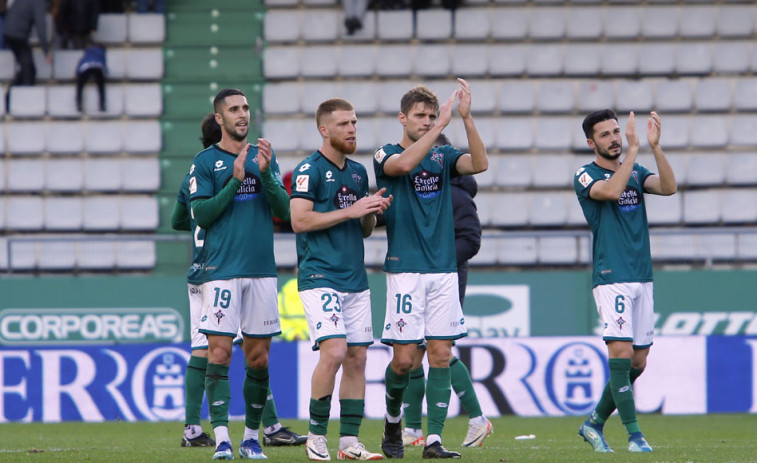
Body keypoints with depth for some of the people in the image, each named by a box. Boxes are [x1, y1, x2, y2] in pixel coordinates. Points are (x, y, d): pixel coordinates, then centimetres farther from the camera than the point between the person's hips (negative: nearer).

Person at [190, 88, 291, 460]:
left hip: (261, 269, 4)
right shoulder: (205, 161, 2)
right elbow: (201, 215, -7)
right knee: (220, 351, -10)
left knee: (258, 357, 5)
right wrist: (235, 181, -15)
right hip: (221, 269, -4)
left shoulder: (264, 157, 12)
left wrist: (265, 174, -11)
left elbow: (284, 210, 4)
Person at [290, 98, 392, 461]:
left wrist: (373, 213, 1)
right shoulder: (309, 170, -6)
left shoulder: (358, 172, 16)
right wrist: (350, 211, -15)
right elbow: (299, 220, -16)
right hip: (320, 277, -7)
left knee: (357, 357, 4)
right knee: (334, 351, -18)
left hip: (355, 279, 7)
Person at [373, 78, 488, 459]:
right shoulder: (386, 156, 0)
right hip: (405, 270, -4)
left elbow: (480, 163, -8)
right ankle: (393, 420, 22)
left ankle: (434, 439, -2)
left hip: (444, 269, 4)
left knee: (441, 354, -2)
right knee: (404, 357, -5)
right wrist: (443, 123, -25)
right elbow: (405, 163, -24)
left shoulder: (443, 156, 11)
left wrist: (467, 117, -18)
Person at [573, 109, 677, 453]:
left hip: (642, 277, 6)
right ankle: (633, 434, -14)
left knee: (638, 362, 7)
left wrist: (655, 146, -14)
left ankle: (595, 423, 21)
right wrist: (633, 149, -21)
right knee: (621, 351, -16)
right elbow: (611, 190, -22)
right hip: (611, 278, -6)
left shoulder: (636, 171, 14)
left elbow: (669, 187, -4)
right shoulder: (585, 176, -1)